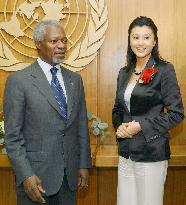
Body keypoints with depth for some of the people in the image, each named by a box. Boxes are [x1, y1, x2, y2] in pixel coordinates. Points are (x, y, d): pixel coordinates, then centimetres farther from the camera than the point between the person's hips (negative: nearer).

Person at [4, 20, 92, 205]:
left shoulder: (75, 80, 7)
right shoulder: (18, 81, -9)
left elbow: (81, 126, 9)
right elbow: (12, 136, -10)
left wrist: (84, 165, 6)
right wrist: (26, 176, -15)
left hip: (69, 175, 5)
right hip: (36, 175, -4)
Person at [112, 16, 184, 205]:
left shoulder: (164, 70, -8)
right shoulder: (124, 73, 9)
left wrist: (141, 126, -16)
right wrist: (120, 126, -4)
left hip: (152, 152, -5)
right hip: (126, 152, 5)